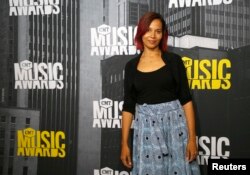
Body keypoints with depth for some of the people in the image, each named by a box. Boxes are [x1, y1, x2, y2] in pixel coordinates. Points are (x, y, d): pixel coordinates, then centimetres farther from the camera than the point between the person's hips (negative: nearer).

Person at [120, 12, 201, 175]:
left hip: (174, 124, -1)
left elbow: (186, 99, -1)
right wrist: (124, 143, 3)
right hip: (145, 127, 1)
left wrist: (192, 137, -9)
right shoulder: (132, 65, 5)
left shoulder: (174, 60, 0)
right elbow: (128, 106, 7)